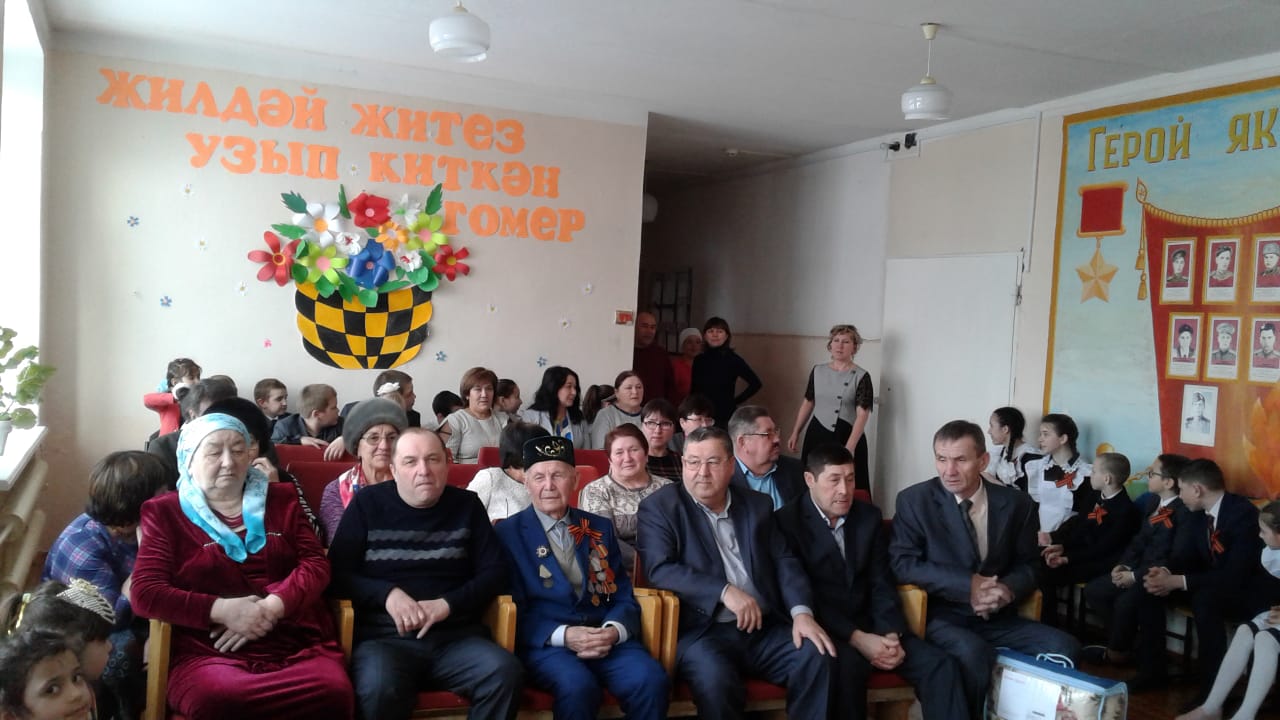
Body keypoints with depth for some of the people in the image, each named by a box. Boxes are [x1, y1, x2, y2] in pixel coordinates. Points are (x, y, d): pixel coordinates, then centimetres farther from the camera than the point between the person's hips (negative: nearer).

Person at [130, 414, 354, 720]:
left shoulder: (281, 499, 19)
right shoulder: (165, 512, 12)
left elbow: (315, 564, 8)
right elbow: (145, 593, 1)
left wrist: (270, 608, -10)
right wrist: (222, 610, -12)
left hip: (298, 644, 2)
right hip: (209, 651, -1)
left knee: (334, 692, -31)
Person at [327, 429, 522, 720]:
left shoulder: (467, 505, 12)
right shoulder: (367, 503, 8)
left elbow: (494, 572, 8)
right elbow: (337, 574, 5)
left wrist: (447, 604, -9)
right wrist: (387, 594, -13)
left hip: (456, 636, 2)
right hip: (385, 636, -2)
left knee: (505, 672, -27)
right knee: (379, 687, -36)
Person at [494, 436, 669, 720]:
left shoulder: (600, 527, 17)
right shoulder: (507, 533, 5)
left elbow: (623, 596, 13)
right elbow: (513, 608, -2)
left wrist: (614, 631, -9)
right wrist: (563, 635, -16)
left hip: (606, 638, 3)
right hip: (545, 643, -3)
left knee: (652, 680, -26)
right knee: (578, 686, -35)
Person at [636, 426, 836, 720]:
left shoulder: (758, 505, 16)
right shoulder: (659, 507, 1)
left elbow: (784, 561, 11)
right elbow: (660, 569, -11)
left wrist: (802, 612, -8)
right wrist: (725, 591, -20)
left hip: (765, 628, 5)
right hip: (702, 631, -4)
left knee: (818, 658, -20)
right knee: (716, 678, -34)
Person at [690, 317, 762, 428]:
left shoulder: (733, 359, -4)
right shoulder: (698, 360, 7)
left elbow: (756, 383, -3)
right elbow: (693, 390, 13)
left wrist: (736, 400, -2)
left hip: (725, 418, -3)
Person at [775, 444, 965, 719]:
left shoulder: (870, 516, 10)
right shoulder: (787, 521, -7)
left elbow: (882, 585, 7)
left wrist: (891, 635, -10)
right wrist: (856, 637, -19)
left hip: (869, 624, 5)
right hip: (823, 630, -5)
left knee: (939, 665, -15)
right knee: (848, 664, -36)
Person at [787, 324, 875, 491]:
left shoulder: (861, 376, -8)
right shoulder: (817, 371, 5)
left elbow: (862, 415, -15)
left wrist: (850, 447, -25)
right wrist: (795, 433, 11)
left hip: (846, 436, -4)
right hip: (816, 434, 4)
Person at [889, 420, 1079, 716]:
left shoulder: (1016, 503, 4)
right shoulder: (914, 500, -5)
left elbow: (1029, 564, 10)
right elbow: (903, 563, -11)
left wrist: (1008, 589, -15)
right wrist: (968, 585, -21)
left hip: (997, 617, 4)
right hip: (940, 615, -4)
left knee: (1064, 647, -18)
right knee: (973, 651, -33)